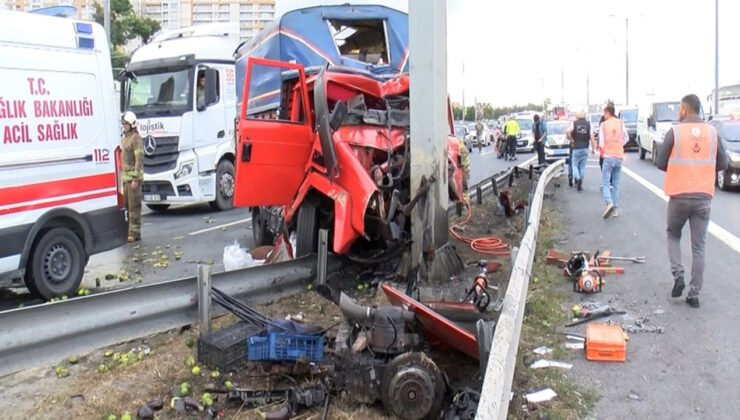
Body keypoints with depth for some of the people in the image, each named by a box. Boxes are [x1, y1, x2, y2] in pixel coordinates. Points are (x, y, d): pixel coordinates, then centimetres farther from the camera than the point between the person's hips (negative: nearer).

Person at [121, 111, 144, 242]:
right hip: (125, 177, 9)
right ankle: (129, 231, 19)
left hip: (134, 177, -9)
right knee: (126, 205, 12)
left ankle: (135, 233, -4)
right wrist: (121, 177, 19)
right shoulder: (123, 138, 18)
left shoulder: (136, 138, -10)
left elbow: (139, 159, -16)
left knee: (134, 206, -7)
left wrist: (136, 179, -20)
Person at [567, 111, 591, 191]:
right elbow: (591, 136, -4)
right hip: (585, 148, 2)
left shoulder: (574, 123, -3)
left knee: (574, 165, 7)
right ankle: (580, 184, 11)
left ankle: (578, 179, -17)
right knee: (582, 166, 10)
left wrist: (571, 140, -5)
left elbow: (568, 132, -19)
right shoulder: (588, 124, 2)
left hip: (576, 148, -2)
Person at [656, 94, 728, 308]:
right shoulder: (712, 133, 1)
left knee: (673, 235, 20)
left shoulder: (675, 132, -7)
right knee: (698, 247, 8)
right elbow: (723, 164, 7)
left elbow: (660, 163, -4)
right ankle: (694, 294, 9)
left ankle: (678, 276, 2)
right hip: (704, 197, 2)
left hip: (679, 196, -2)